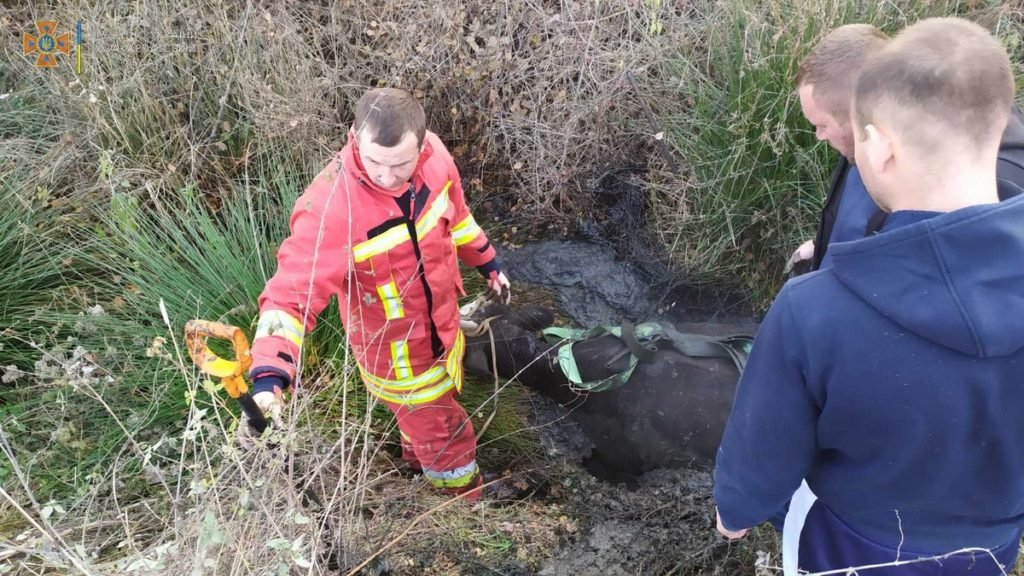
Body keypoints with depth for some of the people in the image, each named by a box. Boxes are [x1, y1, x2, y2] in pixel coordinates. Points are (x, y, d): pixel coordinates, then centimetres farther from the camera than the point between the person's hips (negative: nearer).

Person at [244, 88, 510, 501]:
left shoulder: (432, 154, -19)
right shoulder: (330, 208, -38)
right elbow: (292, 292, -38)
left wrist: (486, 261, 15)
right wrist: (269, 374, -50)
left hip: (442, 324, 6)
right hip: (394, 351, -6)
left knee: (424, 414, 35)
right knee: (442, 434, 17)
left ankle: (418, 461, 68)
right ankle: (465, 506, 48)